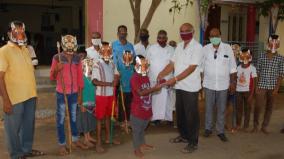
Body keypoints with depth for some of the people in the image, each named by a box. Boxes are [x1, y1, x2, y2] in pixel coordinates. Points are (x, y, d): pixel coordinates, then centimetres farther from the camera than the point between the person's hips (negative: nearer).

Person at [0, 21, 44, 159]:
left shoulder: (25, 49, 11)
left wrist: (34, 92, 15)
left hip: (30, 96, 7)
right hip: (14, 98, -7)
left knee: (28, 124, 19)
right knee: (13, 127, 8)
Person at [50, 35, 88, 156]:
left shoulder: (77, 58, 2)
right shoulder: (57, 58, -8)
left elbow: (80, 76, 6)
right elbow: (52, 77, -5)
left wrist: (80, 94, 5)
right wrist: (56, 69, -26)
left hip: (74, 93, 4)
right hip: (61, 93, -3)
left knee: (74, 117, 17)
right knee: (60, 119, 4)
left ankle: (75, 140, 32)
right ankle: (62, 144, 14)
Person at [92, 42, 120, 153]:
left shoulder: (112, 64, 5)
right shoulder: (97, 65, -14)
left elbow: (116, 76, 17)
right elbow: (94, 81, -22)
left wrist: (116, 80, -6)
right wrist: (109, 83, -23)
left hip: (111, 94, 6)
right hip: (101, 95, -6)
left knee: (108, 116, 17)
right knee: (100, 118, 1)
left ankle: (108, 137, 31)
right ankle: (98, 143, 8)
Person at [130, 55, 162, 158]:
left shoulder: (146, 77, 8)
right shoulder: (134, 78, -20)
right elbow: (141, 92, -31)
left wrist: (155, 87, 7)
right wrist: (154, 89, -32)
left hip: (146, 109, 8)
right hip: (137, 110, -8)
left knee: (143, 128, 25)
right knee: (136, 130, 7)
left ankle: (142, 144, 42)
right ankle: (137, 149, 20)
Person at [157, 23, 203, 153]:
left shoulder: (197, 47, -13)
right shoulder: (179, 46, 11)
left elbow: (191, 68, -20)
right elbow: (172, 63, 9)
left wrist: (175, 79, -25)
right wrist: (162, 74, -8)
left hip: (190, 87, -7)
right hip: (179, 86, 7)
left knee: (191, 115, 1)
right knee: (180, 113, 17)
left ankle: (193, 142, 12)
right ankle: (184, 135, 35)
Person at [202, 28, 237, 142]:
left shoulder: (228, 48, -3)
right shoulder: (205, 49, -3)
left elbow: (232, 67, 1)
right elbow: (201, 66, 3)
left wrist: (233, 82, -1)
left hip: (223, 84, 0)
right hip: (209, 84, 0)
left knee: (221, 109, 7)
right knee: (209, 108, 10)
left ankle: (220, 131, 19)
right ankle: (208, 128, 26)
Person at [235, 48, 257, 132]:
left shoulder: (252, 68, -8)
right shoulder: (238, 68, 2)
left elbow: (253, 82, -7)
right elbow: (236, 80, 8)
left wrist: (251, 94, -10)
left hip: (247, 91, -3)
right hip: (238, 91, 3)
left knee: (247, 108, 5)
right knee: (239, 108, 11)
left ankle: (246, 126, 15)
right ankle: (238, 124, 22)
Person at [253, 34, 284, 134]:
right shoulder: (262, 57, 0)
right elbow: (257, 72, 2)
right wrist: (257, 86, -2)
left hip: (273, 87, 1)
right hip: (261, 86, 0)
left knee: (269, 107, 7)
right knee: (258, 106, 0)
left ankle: (264, 127, 20)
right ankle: (255, 126, 17)